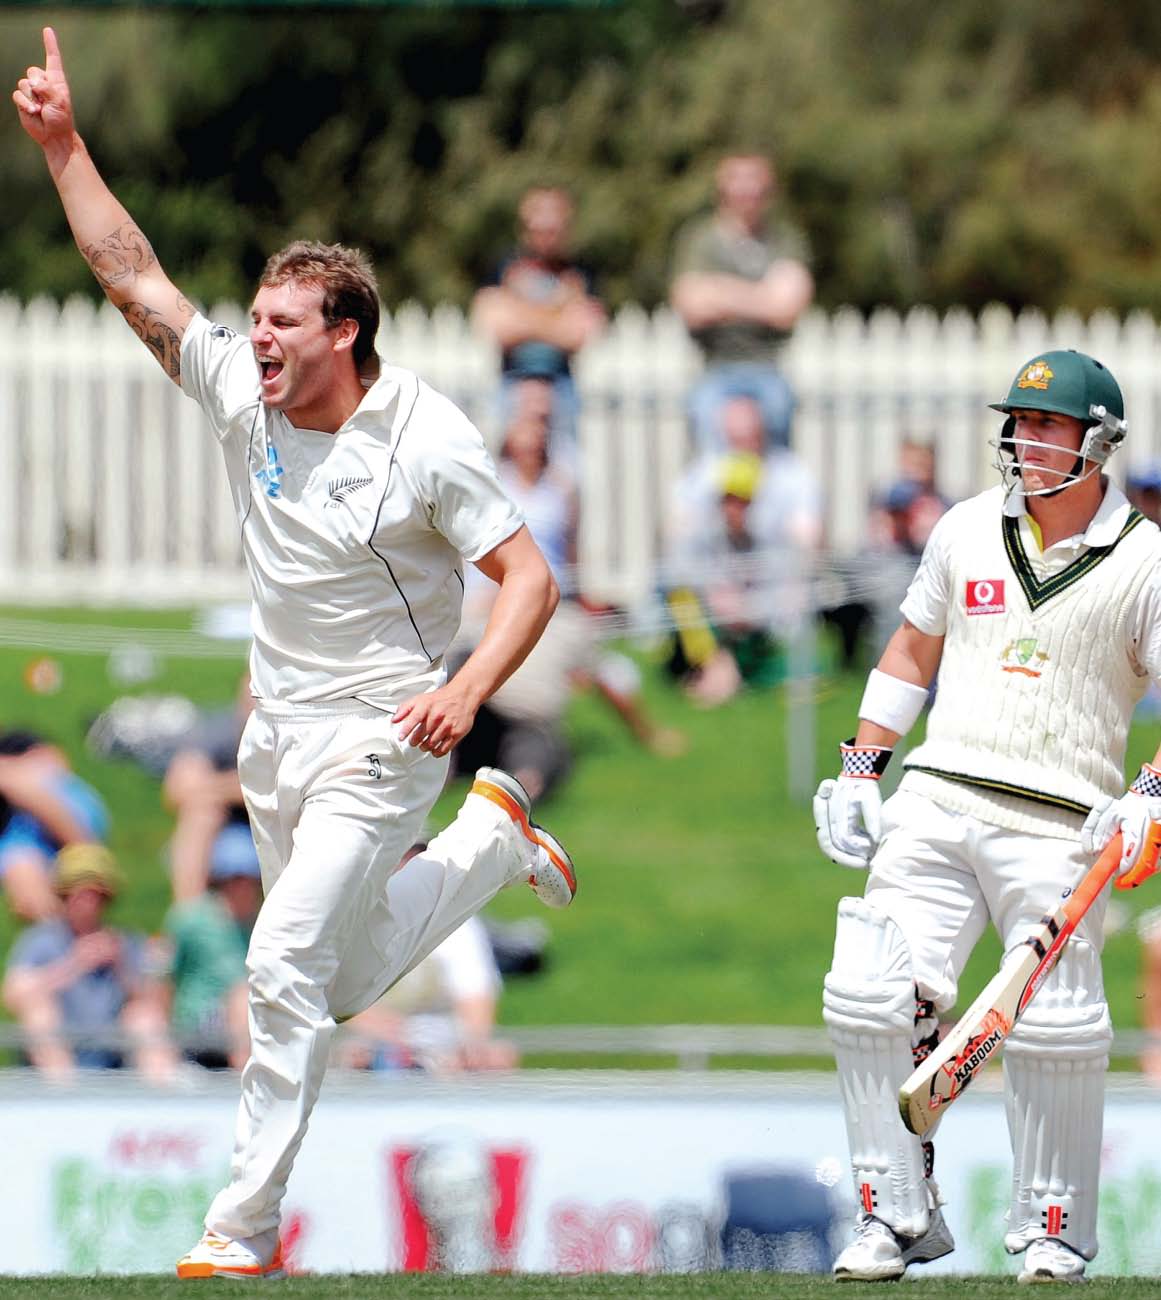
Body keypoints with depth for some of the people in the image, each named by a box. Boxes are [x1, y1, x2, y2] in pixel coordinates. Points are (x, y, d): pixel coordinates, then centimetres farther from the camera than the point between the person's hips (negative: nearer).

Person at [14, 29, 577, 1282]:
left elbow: (528, 578, -16)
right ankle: (490, 840, 41)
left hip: (378, 741, -7)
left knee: (286, 966, -16)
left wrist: (465, 690, -30)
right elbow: (132, 275, -3)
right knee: (346, 982, 17)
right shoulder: (244, 392, -3)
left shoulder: (427, 444, -18)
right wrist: (61, 144, -11)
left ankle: (244, 1228, -10)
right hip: (277, 734, 7)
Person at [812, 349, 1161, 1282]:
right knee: (871, 997, -10)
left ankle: (1054, 1228, 9)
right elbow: (912, 652, 21)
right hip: (937, 802, 3)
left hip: (1059, 823, -3)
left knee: (1054, 1028, -9)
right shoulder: (968, 531, 11)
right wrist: (860, 771, 14)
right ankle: (898, 1214, -1)